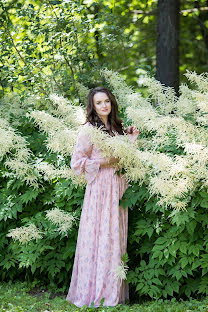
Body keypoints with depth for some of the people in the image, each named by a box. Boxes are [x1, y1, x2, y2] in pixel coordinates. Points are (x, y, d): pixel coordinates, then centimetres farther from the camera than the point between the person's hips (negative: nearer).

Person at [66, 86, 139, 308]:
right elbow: (76, 163, -8)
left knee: (117, 237, 6)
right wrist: (102, 162, -14)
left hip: (118, 187, 7)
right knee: (100, 237, -8)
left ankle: (113, 292, 12)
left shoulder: (116, 128, 16)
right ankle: (95, 292, -2)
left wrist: (131, 140, 11)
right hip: (100, 188, -7)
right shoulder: (88, 129, -6)